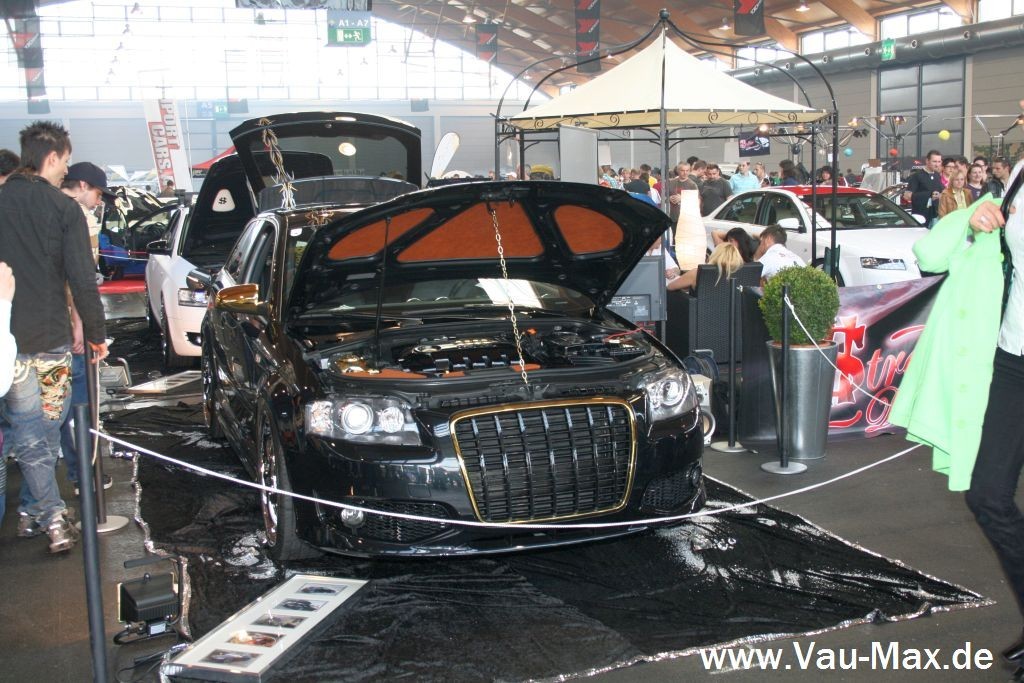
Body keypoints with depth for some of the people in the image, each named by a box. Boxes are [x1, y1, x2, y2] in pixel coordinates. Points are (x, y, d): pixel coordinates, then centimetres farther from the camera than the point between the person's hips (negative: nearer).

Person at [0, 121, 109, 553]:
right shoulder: (64, 209, -5)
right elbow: (82, 279, -9)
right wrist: (96, 334, 1)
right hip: (53, 338, -1)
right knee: (46, 431, 14)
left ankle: (51, 518, 5)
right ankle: (36, 510, 19)